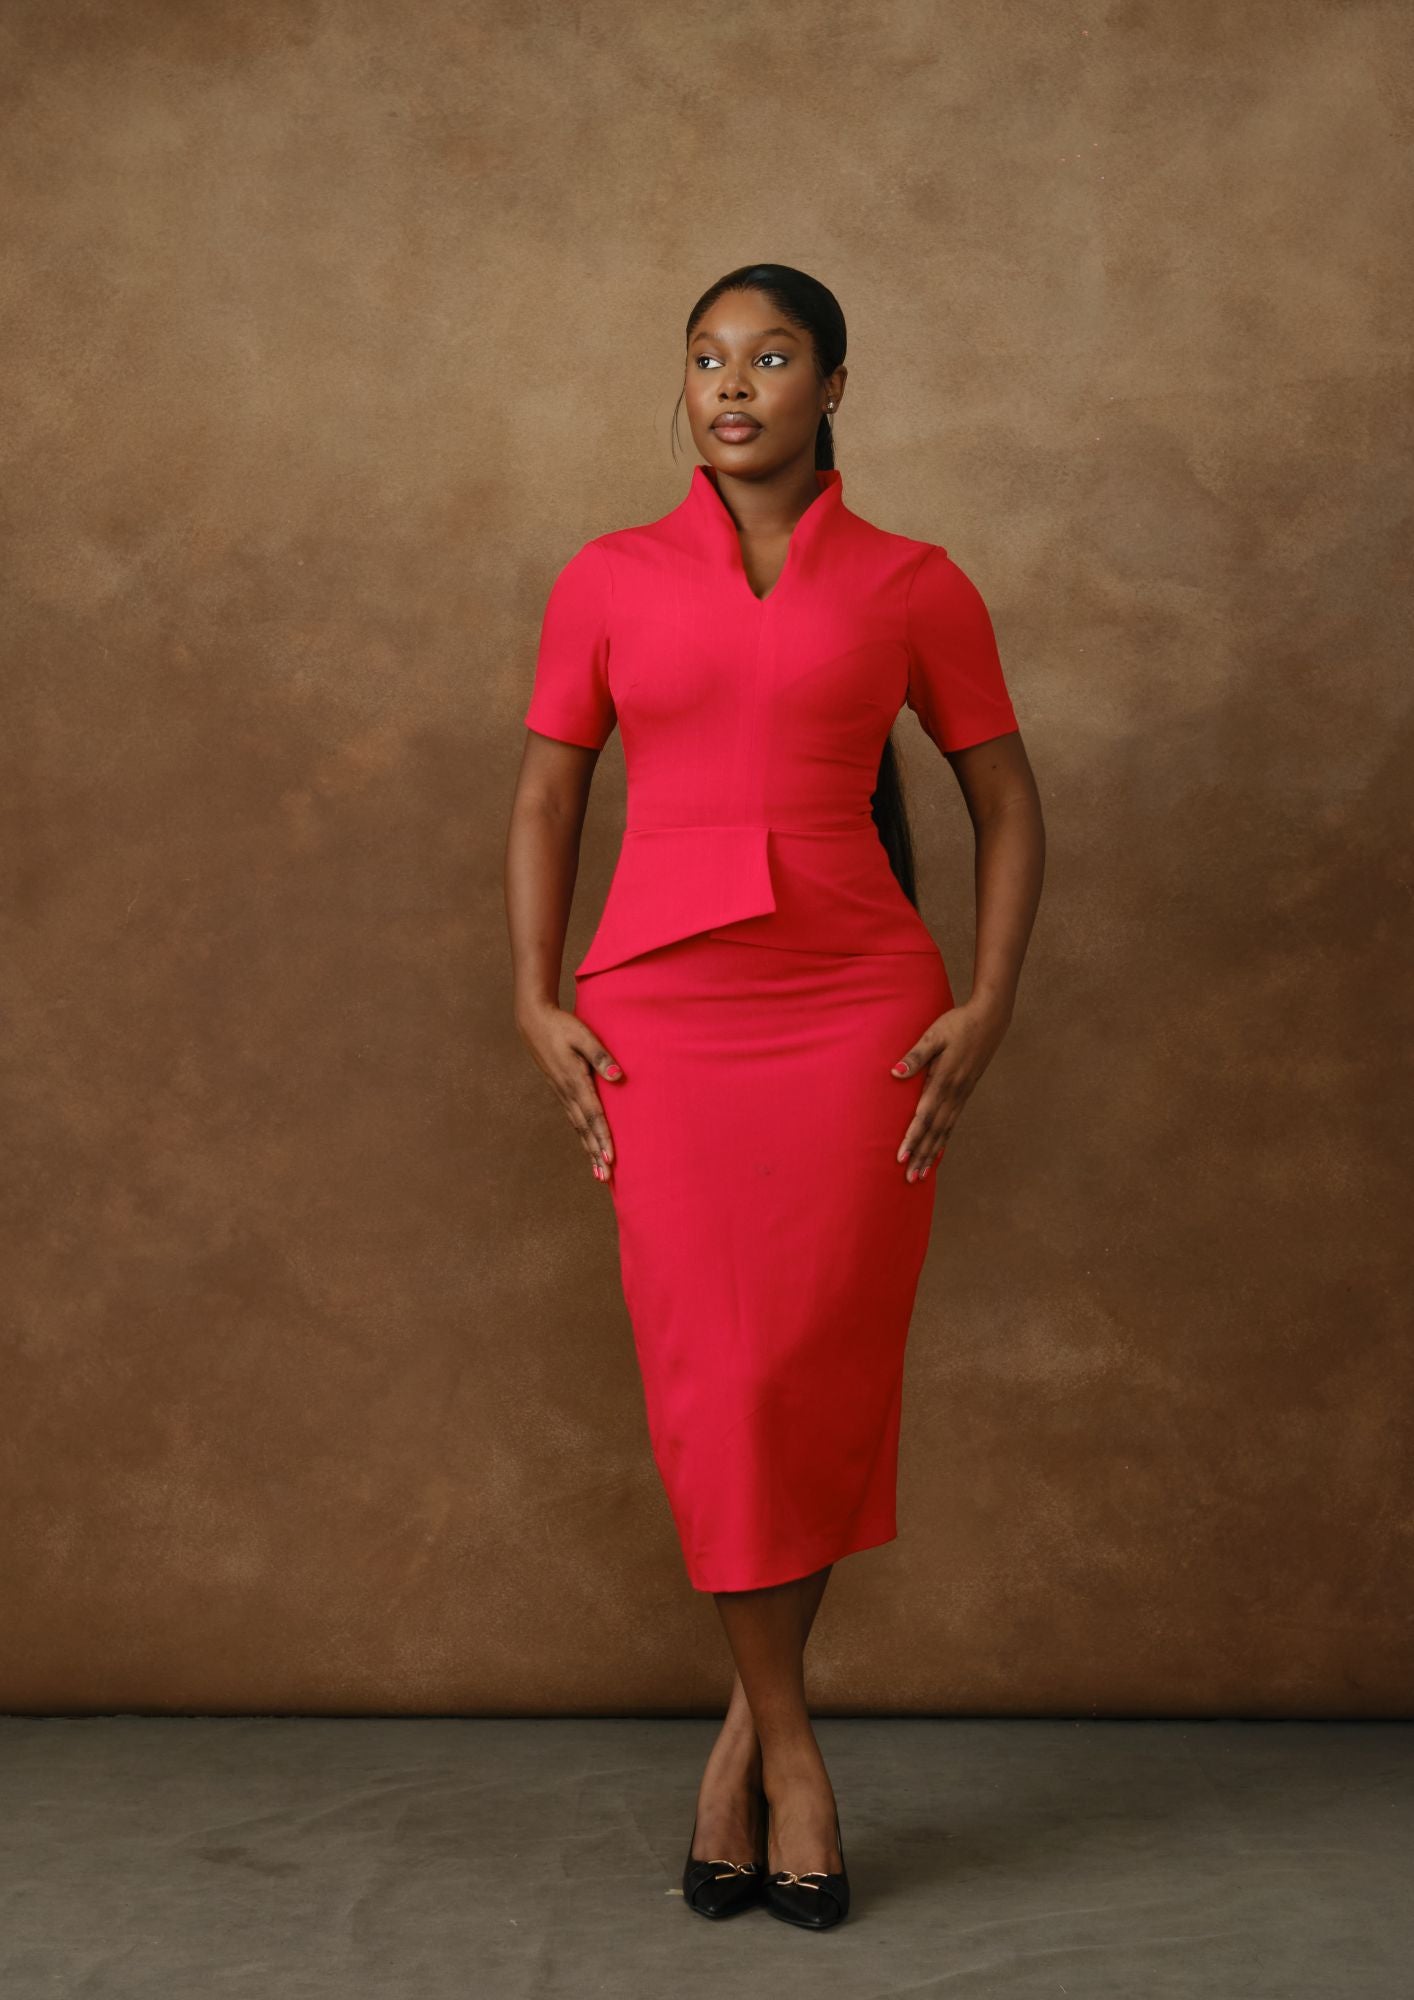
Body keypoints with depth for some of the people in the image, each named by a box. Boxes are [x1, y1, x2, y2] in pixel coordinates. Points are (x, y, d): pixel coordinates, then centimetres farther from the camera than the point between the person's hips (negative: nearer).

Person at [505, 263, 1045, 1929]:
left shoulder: (911, 585, 5)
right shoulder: (608, 580, 8)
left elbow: (1005, 802, 9)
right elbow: (545, 799, 11)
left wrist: (987, 1008, -2)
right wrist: (536, 1003, 0)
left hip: (856, 1010, 0)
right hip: (659, 1010, 1)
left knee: (824, 1381, 1)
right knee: (711, 1381, -1)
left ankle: (750, 1721, 22)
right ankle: (787, 1750, 15)